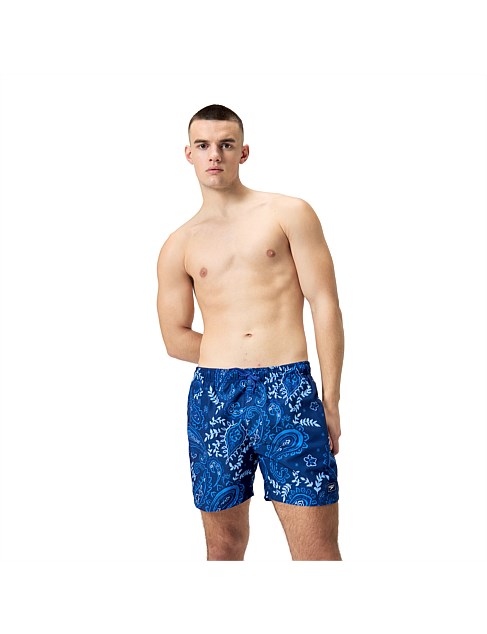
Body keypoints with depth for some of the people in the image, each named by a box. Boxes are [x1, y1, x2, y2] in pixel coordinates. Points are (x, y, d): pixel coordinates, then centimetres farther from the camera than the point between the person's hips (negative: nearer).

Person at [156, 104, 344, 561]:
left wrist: (331, 400, -4)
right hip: (213, 397, 3)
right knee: (224, 547, 10)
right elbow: (176, 339, 16)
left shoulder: (289, 214, 7)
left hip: (289, 393, -2)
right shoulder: (179, 246, 13)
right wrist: (231, 358, 5)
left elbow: (325, 305, 1)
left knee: (318, 551, -5)